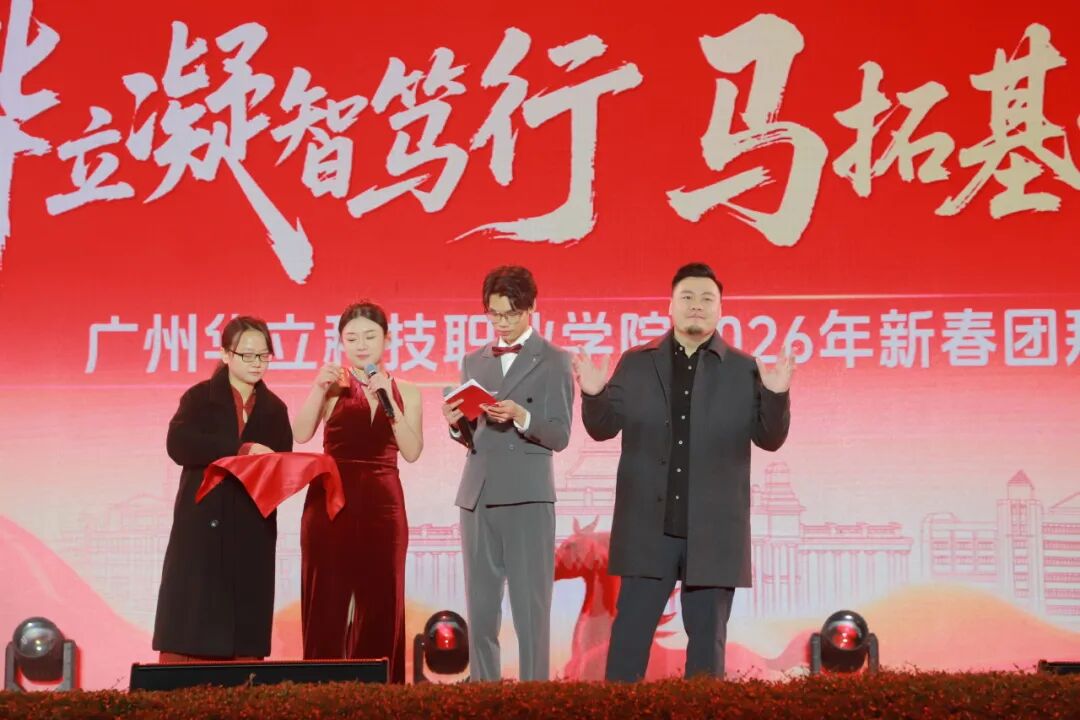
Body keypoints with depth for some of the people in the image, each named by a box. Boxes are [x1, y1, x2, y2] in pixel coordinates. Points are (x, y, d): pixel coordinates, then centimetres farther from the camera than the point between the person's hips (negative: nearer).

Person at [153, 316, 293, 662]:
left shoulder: (274, 409, 14)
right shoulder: (200, 398, 2)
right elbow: (179, 445, -15)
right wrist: (241, 449, -21)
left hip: (253, 531, 3)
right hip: (202, 525, -3)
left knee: (246, 632, 1)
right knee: (188, 629, -6)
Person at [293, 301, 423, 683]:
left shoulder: (406, 392, 9)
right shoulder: (335, 385, 1)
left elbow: (411, 451, -4)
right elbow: (301, 434, -12)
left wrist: (388, 401, -11)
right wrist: (320, 388, -23)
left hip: (383, 505, 2)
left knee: (380, 605, 4)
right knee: (328, 603, -2)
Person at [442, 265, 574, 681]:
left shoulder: (553, 361, 2)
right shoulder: (474, 362, 17)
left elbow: (560, 436, -4)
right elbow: (473, 438, 17)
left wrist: (520, 416, -21)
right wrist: (457, 424, -5)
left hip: (526, 498, -5)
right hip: (477, 496, 5)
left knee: (531, 611, -5)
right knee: (480, 611, 7)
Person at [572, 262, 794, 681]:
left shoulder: (744, 370, 3)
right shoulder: (636, 364, 6)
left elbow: (770, 439, 0)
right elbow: (603, 428, 6)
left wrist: (776, 396, -18)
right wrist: (593, 395, -15)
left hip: (713, 531, -1)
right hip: (648, 528, 1)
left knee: (707, 638, 6)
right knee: (629, 633, 3)